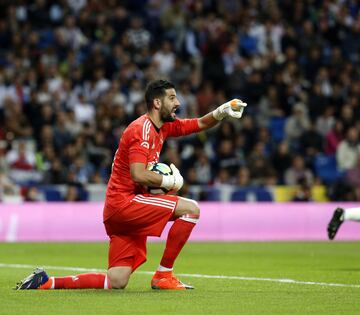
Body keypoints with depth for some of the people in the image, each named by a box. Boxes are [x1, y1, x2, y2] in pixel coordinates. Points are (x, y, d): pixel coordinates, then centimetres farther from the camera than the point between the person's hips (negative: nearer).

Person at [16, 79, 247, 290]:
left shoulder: (164, 127, 15)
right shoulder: (143, 128, -13)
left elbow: (200, 124, 23)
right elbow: (139, 175, -23)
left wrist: (221, 112, 5)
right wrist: (170, 181, -12)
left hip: (120, 210, 9)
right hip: (124, 202, -9)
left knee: (116, 283, 4)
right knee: (191, 209, -16)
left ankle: (47, 282, 8)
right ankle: (163, 276, -10)